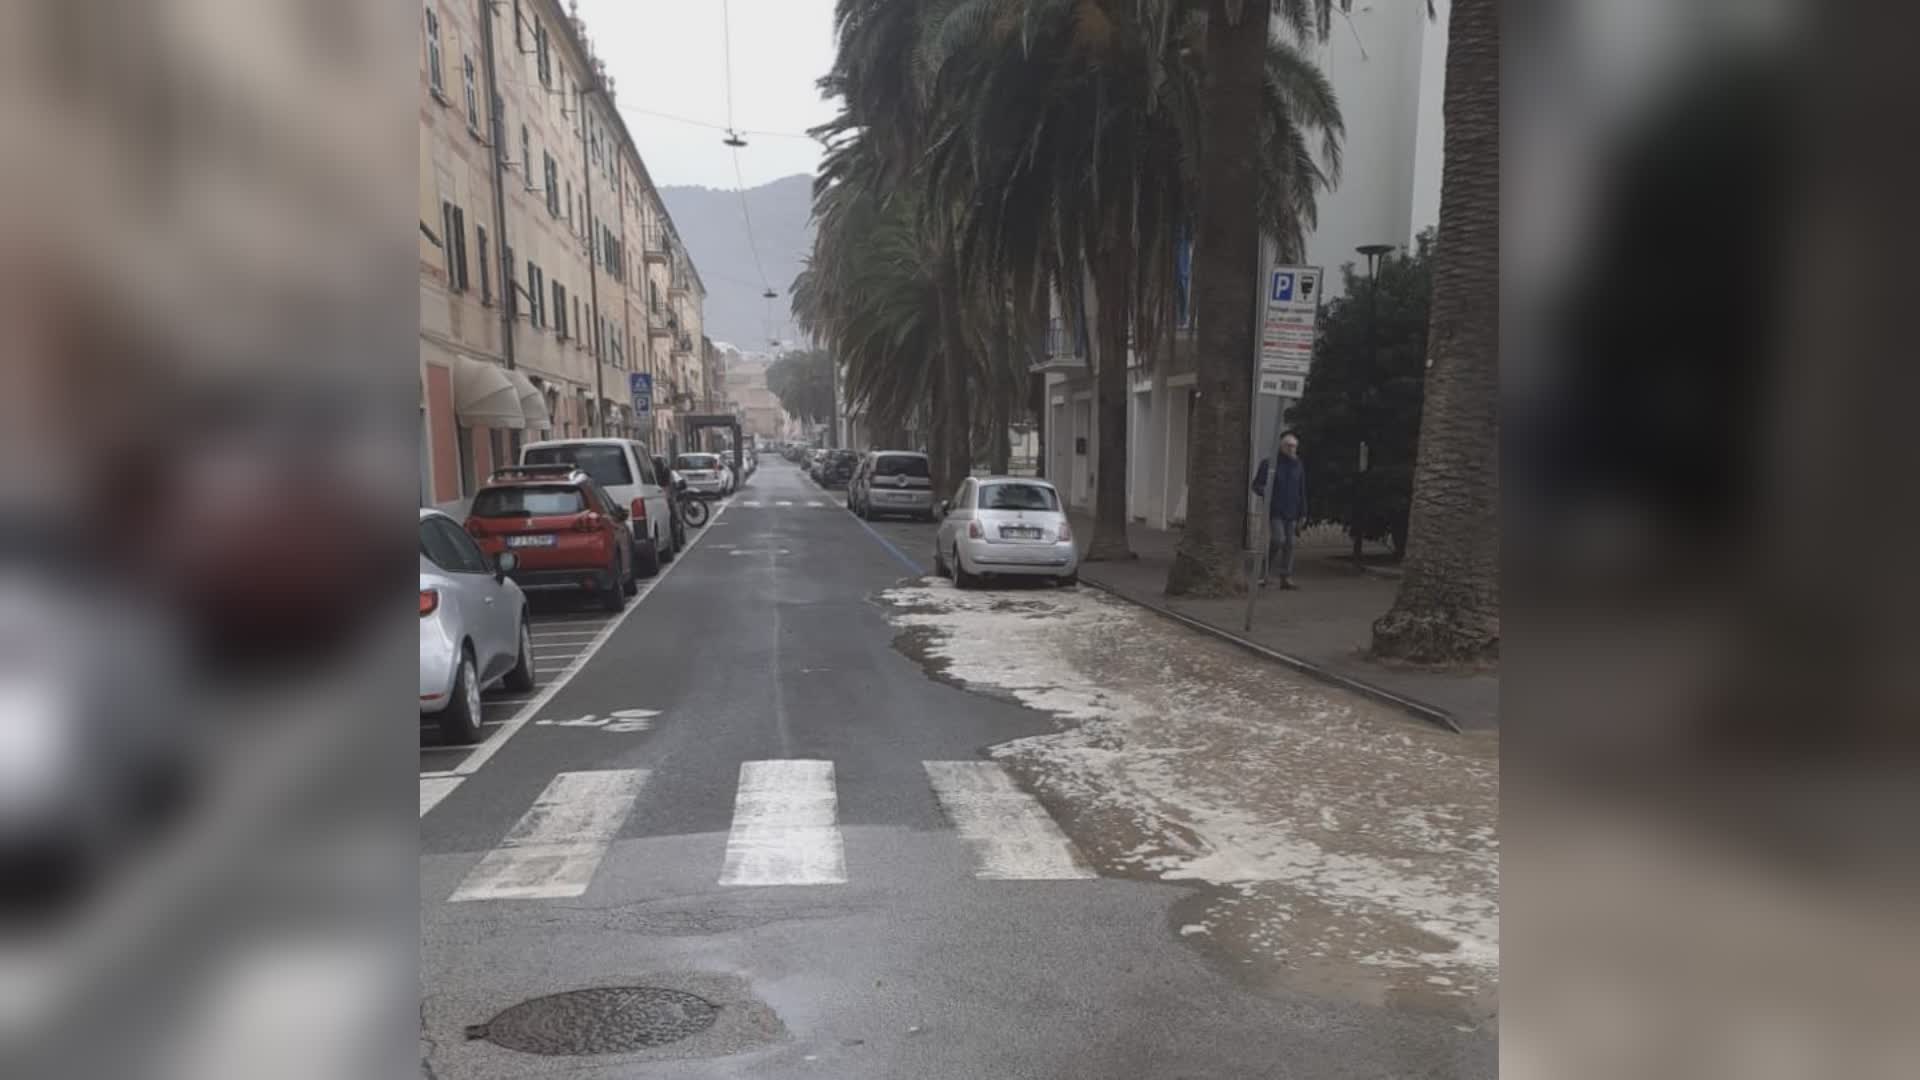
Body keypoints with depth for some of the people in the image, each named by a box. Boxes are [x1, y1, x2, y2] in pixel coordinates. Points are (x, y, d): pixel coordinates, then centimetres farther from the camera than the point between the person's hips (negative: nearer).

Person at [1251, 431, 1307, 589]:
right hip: (1275, 511, -5)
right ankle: (1264, 573, -2)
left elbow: (1302, 492, 16)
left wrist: (1302, 513, 12)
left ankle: (1286, 578, 8)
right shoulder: (1270, 463, -2)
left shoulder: (1298, 466, 12)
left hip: (1291, 513, 5)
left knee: (1289, 544, 3)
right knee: (1278, 539, -16)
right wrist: (1265, 490, -22)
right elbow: (1256, 484, 0)